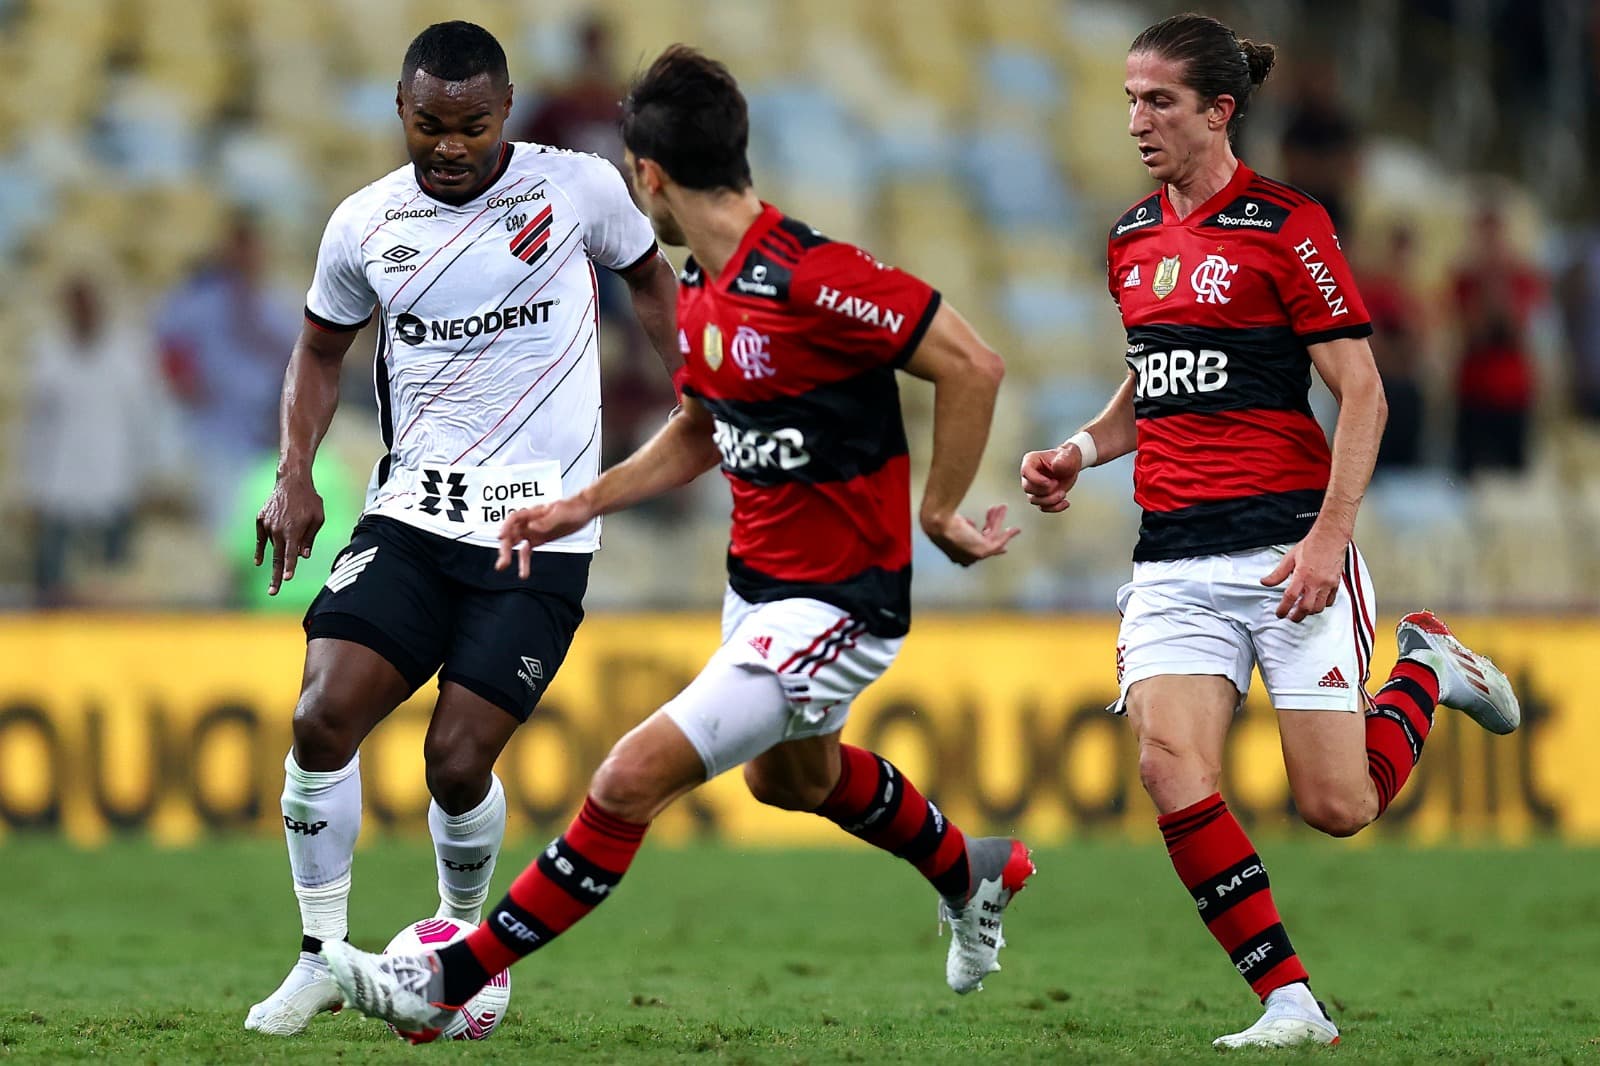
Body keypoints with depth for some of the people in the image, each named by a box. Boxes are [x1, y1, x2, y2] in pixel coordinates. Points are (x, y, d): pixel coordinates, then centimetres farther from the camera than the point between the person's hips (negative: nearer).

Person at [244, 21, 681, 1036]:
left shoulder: (580, 188, -3)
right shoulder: (366, 224, 4)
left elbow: (649, 275, 17)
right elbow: (322, 347, 20)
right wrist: (296, 472, 6)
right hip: (412, 518, 3)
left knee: (458, 758, -10)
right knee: (324, 716, -15)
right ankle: (323, 955, 2)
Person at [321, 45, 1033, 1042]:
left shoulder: (811, 278, -27)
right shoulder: (699, 291, 1)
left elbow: (973, 366, -23)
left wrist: (939, 514, -15)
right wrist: (582, 507, 9)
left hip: (836, 604, -10)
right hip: (759, 577, 10)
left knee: (633, 778, -15)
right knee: (792, 774, 34)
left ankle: (450, 983, -7)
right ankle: (974, 873, 59)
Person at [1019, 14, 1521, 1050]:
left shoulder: (1286, 225, -8)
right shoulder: (1133, 239, 12)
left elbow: (1362, 396, -9)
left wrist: (1329, 538, -17)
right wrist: (1082, 451, 8)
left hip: (1287, 546, -5)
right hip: (1176, 562, 5)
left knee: (1338, 805, -4)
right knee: (1172, 770, -17)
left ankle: (1428, 666, 27)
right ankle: (1291, 1002, -8)